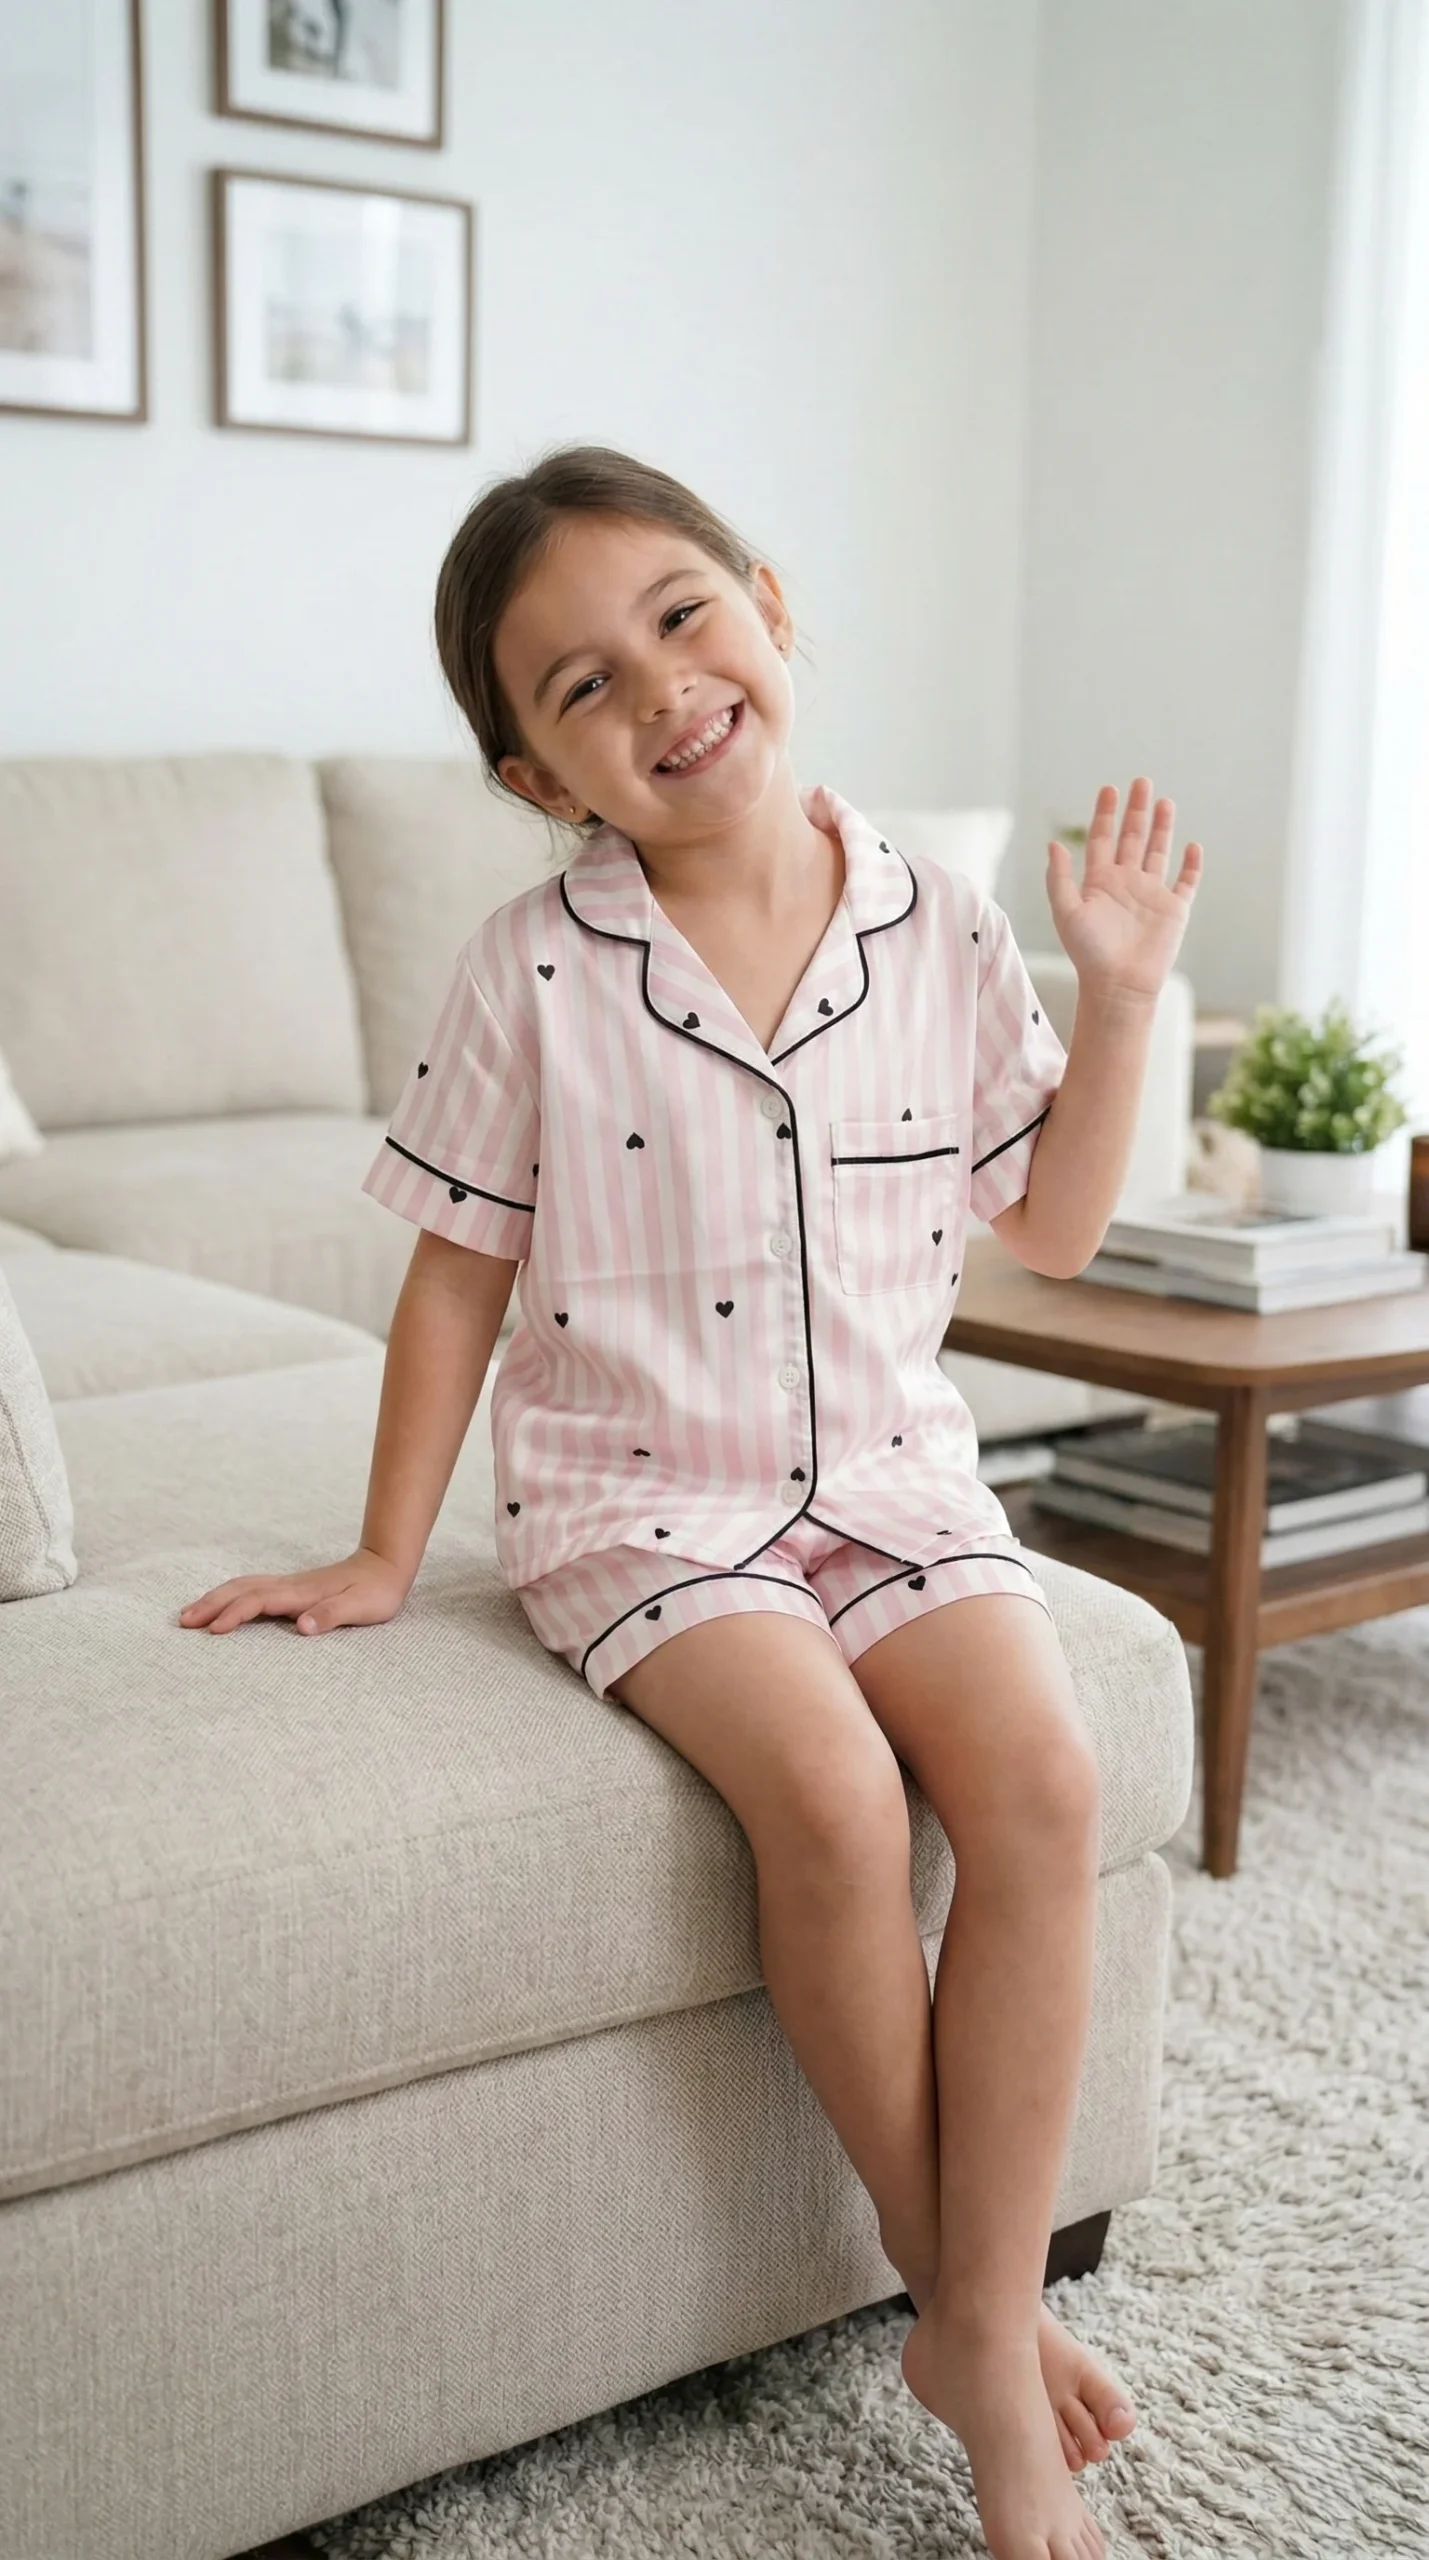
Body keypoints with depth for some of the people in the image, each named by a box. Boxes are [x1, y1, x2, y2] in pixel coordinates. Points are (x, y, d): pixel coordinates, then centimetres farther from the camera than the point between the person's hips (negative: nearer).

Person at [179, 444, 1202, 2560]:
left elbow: (1053, 1224, 11)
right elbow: (461, 1273, 2)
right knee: (827, 1793, -28)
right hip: (642, 1499, -2)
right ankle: (949, 2278, -4)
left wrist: (1119, 993, 1)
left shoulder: (939, 935, 1)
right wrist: (383, 1557, 4)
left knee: (1042, 1777, -23)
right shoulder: (534, 975, -6)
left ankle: (992, 2332, -8)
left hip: (890, 1475, 3)